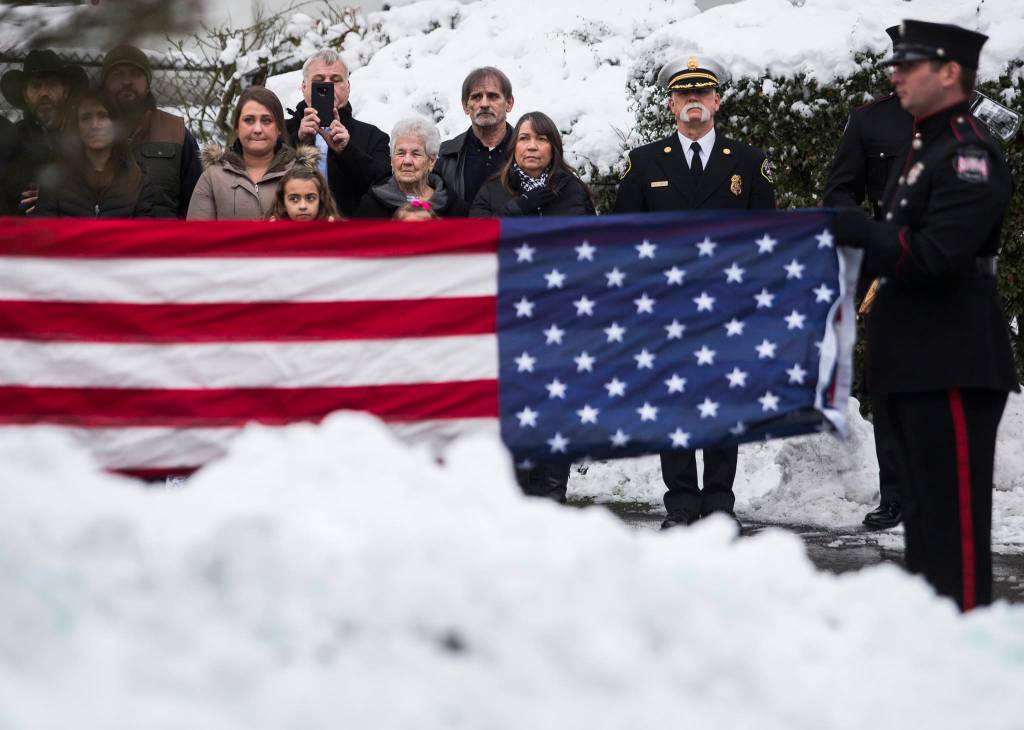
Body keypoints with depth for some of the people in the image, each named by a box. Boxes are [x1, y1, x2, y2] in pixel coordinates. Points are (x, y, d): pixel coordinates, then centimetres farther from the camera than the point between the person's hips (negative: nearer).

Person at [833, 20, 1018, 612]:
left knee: (955, 518, -8)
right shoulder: (925, 147, 19)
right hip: (918, 364, 11)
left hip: (953, 369, -11)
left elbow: (934, 257, -22)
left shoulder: (969, 153, -14)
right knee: (924, 515, 17)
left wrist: (857, 231, -15)